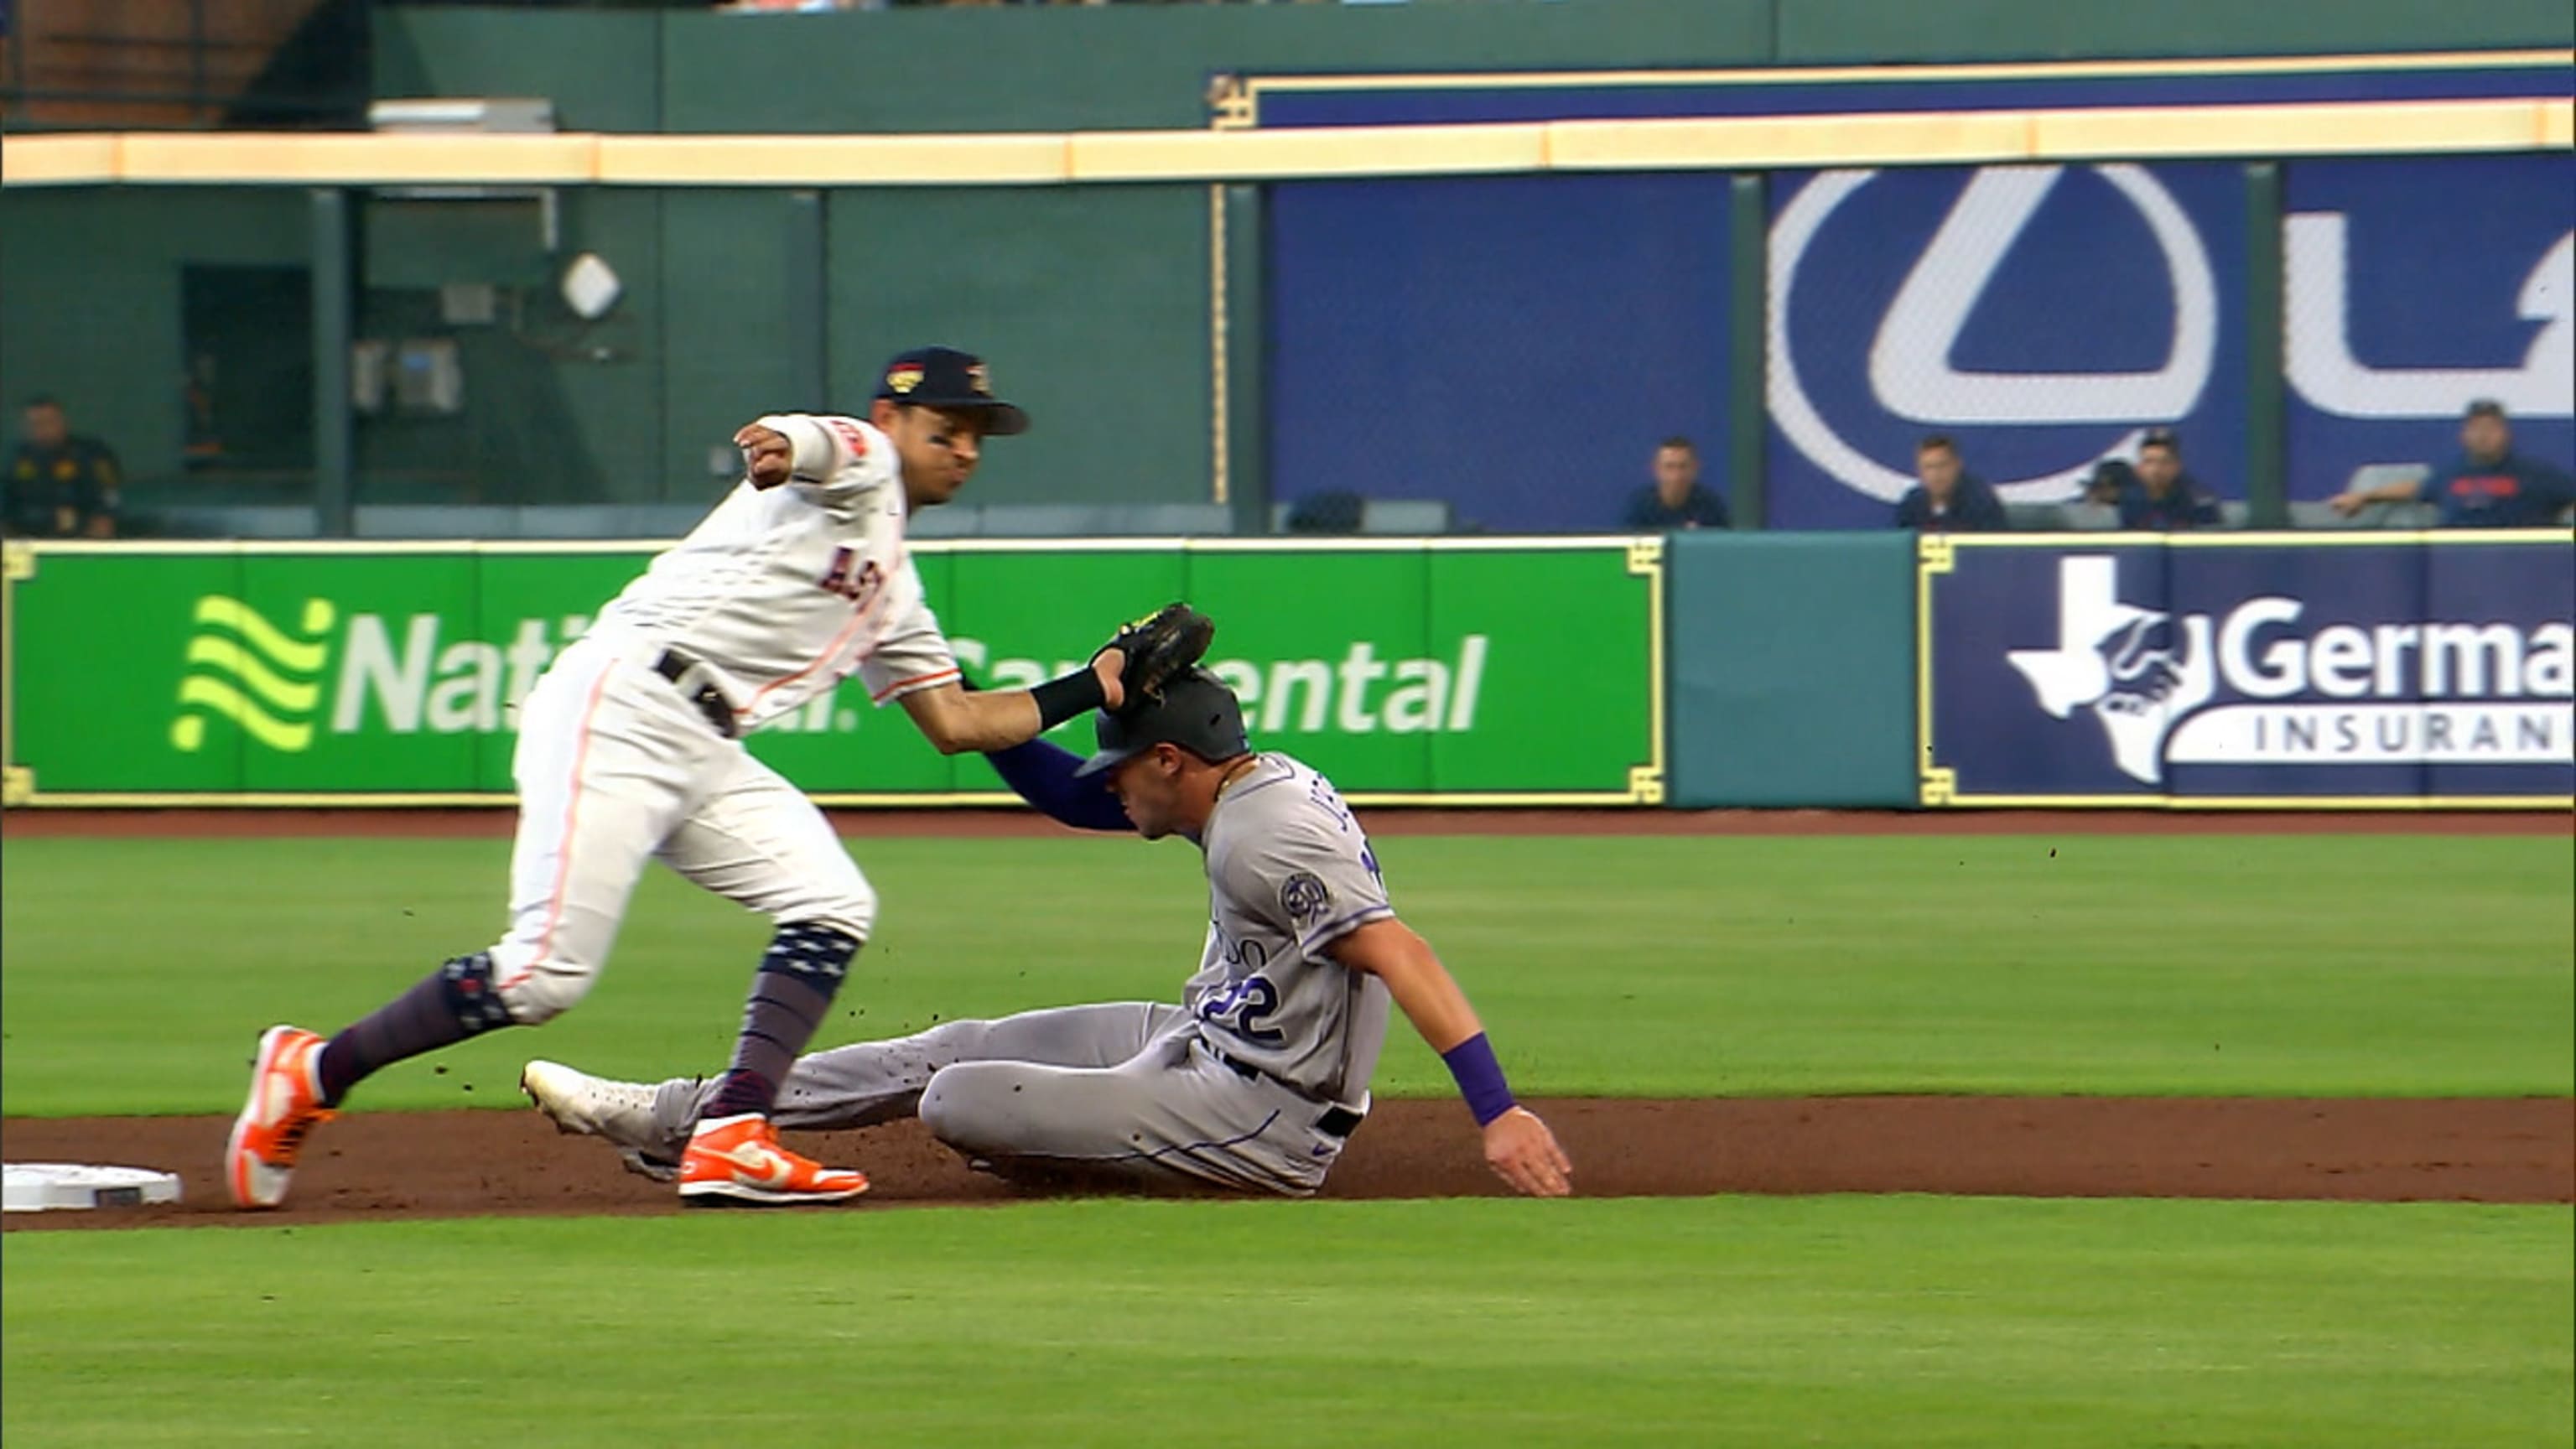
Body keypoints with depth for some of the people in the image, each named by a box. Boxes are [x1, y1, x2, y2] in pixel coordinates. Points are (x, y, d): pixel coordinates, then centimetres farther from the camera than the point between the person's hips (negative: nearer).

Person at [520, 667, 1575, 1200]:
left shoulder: (1269, 837, -24)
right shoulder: (1245, 782, 7)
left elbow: (1399, 956, -32)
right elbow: (1066, 793, 20)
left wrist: (1497, 1112, -40)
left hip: (1256, 1117, -11)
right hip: (1204, 1041, 11)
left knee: (956, 1099, -17)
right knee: (954, 1049, 14)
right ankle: (670, 1119, 22)